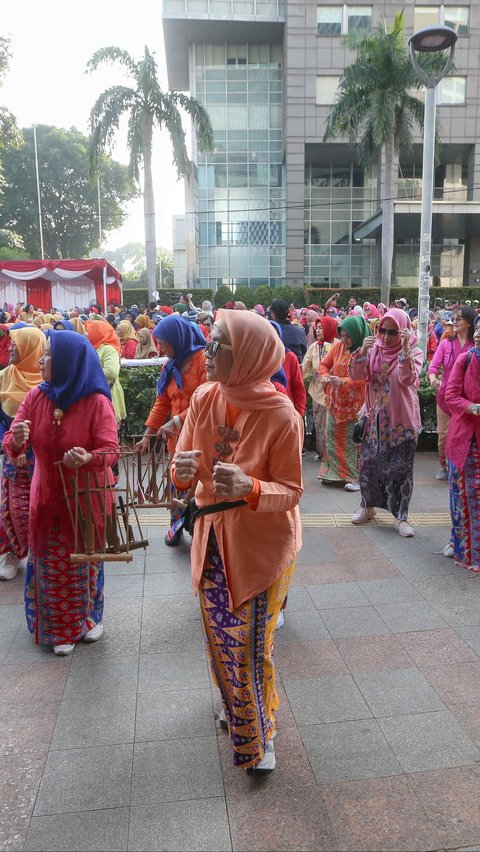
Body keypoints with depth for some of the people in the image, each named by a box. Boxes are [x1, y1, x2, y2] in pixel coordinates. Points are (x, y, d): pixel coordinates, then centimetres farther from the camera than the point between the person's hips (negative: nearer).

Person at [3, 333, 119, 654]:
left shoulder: (96, 401, -18)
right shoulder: (35, 397, -6)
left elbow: (111, 450, -20)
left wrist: (88, 458, -41)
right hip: (47, 499, 3)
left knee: (85, 561, 15)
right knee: (52, 564, 12)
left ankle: (89, 617, 40)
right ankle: (60, 628, 34)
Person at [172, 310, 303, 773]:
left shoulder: (281, 415, -22)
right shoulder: (204, 398, -8)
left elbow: (291, 490, -15)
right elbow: (182, 469, -1)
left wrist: (248, 487, -34)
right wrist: (184, 469, -25)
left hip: (264, 545, -4)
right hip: (213, 538, 5)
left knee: (252, 644, 7)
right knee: (220, 636, 20)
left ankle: (259, 734, 36)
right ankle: (235, 705, 51)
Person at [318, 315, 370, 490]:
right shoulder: (338, 346, 1)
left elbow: (366, 379, -20)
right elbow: (323, 364, 10)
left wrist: (343, 382, -30)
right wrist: (325, 376, -12)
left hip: (354, 404, -5)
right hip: (335, 401, 5)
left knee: (353, 440, 0)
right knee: (332, 436, 10)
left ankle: (355, 476, 9)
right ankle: (332, 471, 23)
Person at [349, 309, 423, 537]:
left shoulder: (413, 352, -7)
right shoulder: (374, 350, 2)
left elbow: (408, 379, -24)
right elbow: (356, 375, -9)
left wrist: (405, 349, -33)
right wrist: (362, 351, -24)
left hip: (402, 421, -3)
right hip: (375, 419, 3)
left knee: (400, 468, 3)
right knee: (368, 463, 11)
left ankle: (400, 516, 16)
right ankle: (367, 507, 30)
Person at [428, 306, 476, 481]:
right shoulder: (445, 343, 2)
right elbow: (433, 366, -4)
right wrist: (433, 378, -24)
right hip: (445, 396, 2)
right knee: (443, 434, 9)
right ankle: (443, 465, 30)